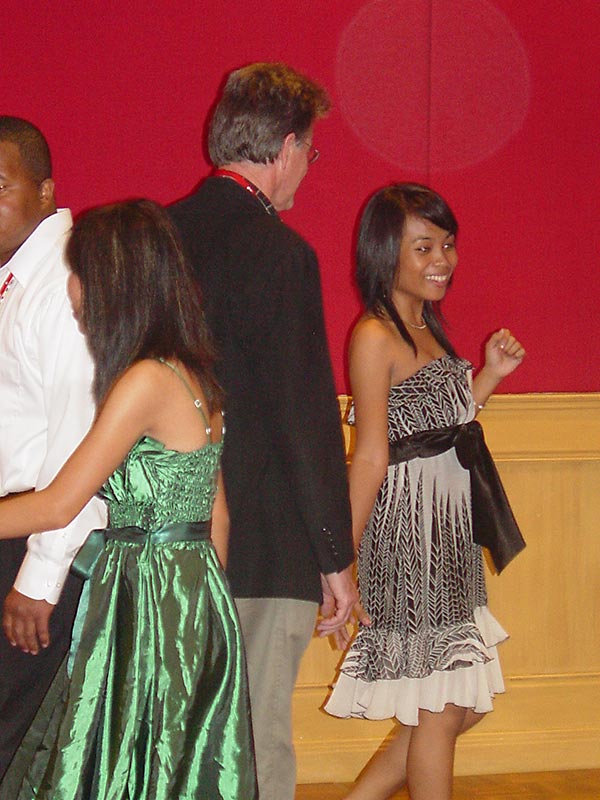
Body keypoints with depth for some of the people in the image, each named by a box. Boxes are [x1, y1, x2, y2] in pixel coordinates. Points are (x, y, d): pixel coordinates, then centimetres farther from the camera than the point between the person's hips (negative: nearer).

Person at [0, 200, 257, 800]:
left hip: (152, 607, -9)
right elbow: (216, 514, 15)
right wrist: (209, 605, 21)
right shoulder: (190, 377, 12)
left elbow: (56, 507, -16)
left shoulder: (146, 381, -17)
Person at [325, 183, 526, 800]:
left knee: (469, 703, 14)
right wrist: (341, 560, -16)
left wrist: (489, 375, 8)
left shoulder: (425, 328, 14)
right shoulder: (375, 336, -13)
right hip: (409, 533, -9)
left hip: (451, 533, 9)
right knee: (439, 710, 0)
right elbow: (371, 457, -16)